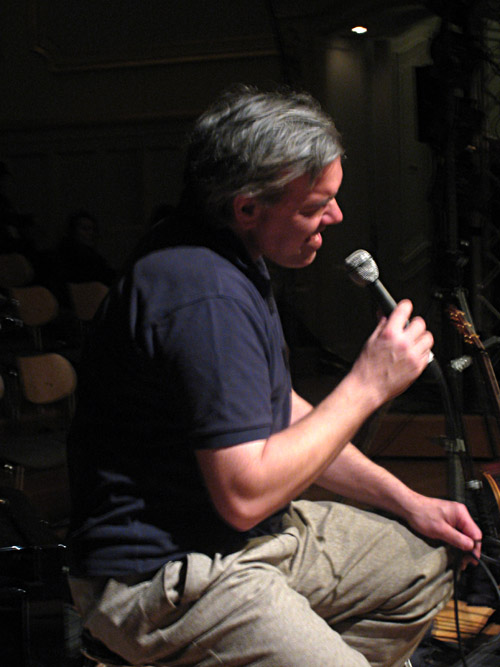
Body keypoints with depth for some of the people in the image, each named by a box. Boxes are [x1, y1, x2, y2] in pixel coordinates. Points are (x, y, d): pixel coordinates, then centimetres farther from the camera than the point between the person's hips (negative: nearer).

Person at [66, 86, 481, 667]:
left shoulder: (232, 267, 10)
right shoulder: (207, 296, -26)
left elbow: (280, 416, 17)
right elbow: (245, 495, -28)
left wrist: (406, 503, 10)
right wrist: (368, 385, -17)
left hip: (253, 534, 10)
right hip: (159, 578, -10)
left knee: (430, 559, 15)